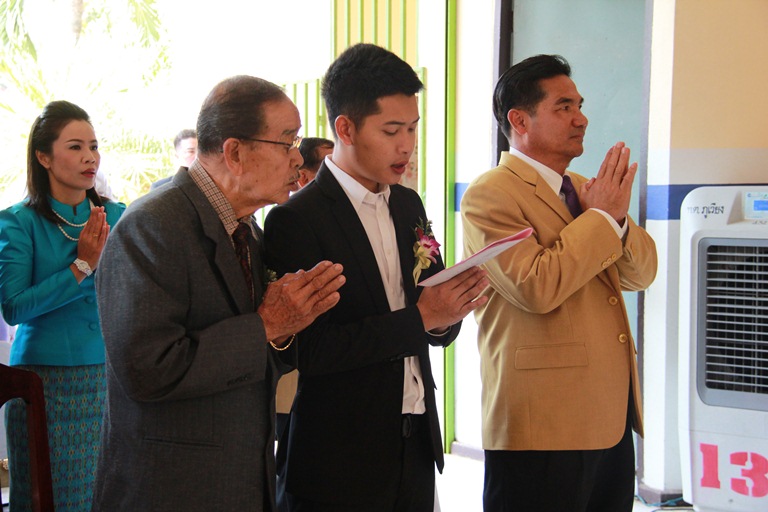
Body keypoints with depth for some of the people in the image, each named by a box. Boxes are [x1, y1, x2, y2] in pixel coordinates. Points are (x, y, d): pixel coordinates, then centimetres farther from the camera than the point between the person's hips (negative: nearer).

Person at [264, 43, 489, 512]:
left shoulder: (408, 205, 10)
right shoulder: (296, 220, -13)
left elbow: (436, 330, 13)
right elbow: (309, 350, -19)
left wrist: (450, 309, -10)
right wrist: (420, 317, -21)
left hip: (416, 449, 7)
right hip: (339, 463, -6)